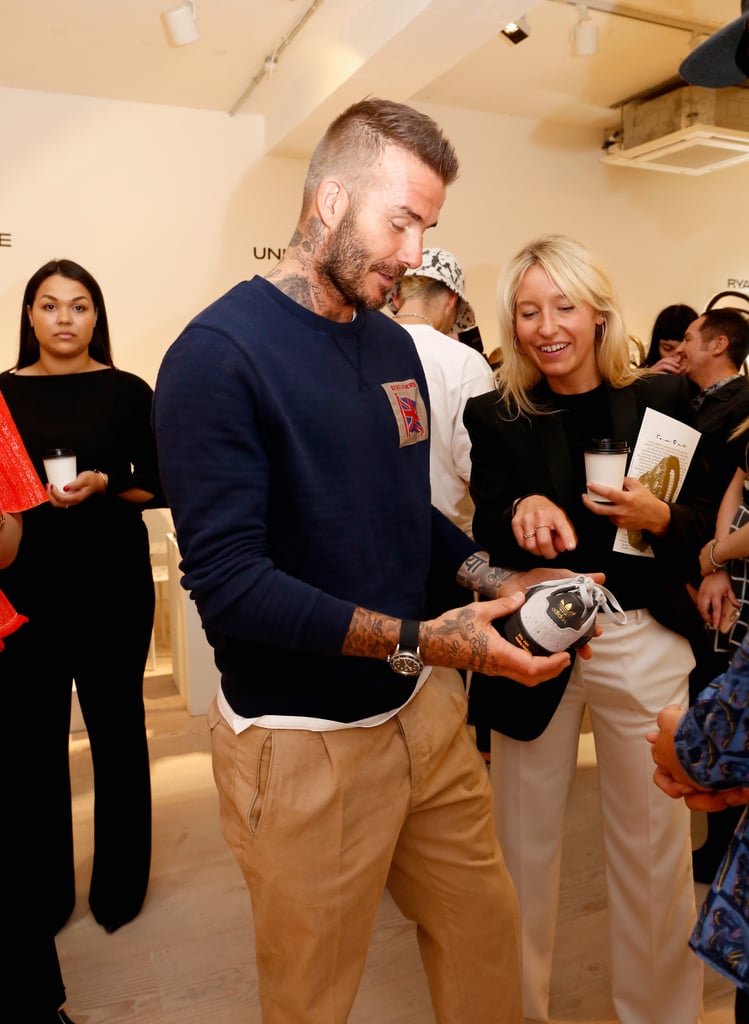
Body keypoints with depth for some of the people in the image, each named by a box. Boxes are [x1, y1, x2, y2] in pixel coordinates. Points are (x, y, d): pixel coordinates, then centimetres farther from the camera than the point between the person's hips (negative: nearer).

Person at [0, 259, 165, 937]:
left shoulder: (127, 392, 2)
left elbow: (159, 486, 2)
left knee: (116, 729, 6)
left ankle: (119, 885, 26)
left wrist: (102, 486, -14)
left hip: (113, 583, -1)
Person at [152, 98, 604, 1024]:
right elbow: (227, 582, -22)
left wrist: (499, 584, 1)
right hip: (305, 742, -6)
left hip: (428, 709, 7)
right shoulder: (218, 353, -16)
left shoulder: (394, 344, 8)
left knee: (486, 939, 22)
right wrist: (416, 640, -26)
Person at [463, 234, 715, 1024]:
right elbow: (488, 537, -9)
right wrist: (525, 509, -30)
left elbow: (701, 527, 4)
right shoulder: (494, 417, -2)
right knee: (524, 840, 13)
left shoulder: (661, 399, -1)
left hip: (641, 643, 1)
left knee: (654, 841, 12)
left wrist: (657, 518, -17)